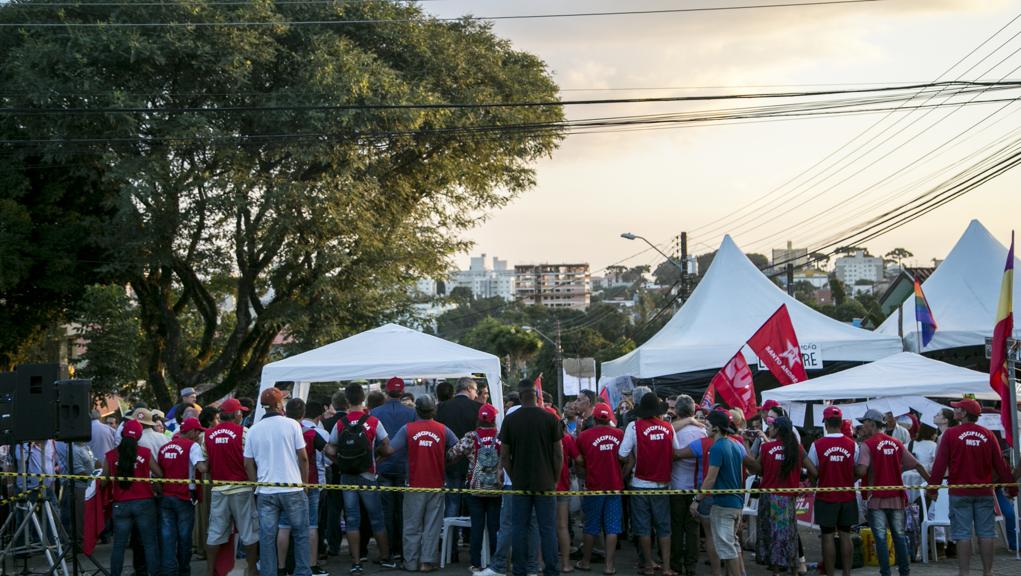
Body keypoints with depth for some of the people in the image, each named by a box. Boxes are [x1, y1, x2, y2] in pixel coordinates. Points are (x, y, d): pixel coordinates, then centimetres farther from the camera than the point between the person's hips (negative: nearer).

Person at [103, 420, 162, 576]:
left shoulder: (110, 456, -3)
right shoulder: (145, 453, -5)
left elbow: (104, 481, 4)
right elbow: (160, 475, 0)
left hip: (121, 505, 1)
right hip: (144, 503, -1)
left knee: (119, 545, 8)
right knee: (150, 544, 4)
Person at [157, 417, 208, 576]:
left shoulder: (164, 448, 10)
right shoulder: (192, 445, -8)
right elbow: (202, 468, -21)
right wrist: (208, 464, -2)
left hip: (165, 496, 4)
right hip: (184, 497, -4)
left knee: (167, 537, 3)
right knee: (184, 537, 9)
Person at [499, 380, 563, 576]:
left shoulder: (510, 419, -3)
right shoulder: (550, 418, -5)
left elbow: (504, 456, 0)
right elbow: (558, 454, -2)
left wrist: (513, 478, 11)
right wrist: (555, 479, 8)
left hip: (520, 482, 1)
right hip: (545, 482, -1)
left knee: (519, 528, 7)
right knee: (547, 528, 4)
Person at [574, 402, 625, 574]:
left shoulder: (584, 435, -9)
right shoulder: (620, 434, -4)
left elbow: (579, 460, -1)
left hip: (594, 486, -1)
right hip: (614, 486, 1)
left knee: (591, 525, 11)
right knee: (612, 526, 5)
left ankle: (586, 561, 22)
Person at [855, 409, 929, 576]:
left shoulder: (867, 445, -8)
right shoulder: (896, 443, 9)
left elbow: (861, 470, -21)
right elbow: (917, 465, 11)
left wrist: (852, 469, 0)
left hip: (877, 498, -5)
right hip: (897, 498, 5)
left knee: (880, 537, 0)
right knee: (899, 536, 12)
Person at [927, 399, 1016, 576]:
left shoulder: (950, 434, -6)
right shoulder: (988, 435, 2)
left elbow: (940, 464, -7)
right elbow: (1000, 465, 4)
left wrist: (933, 488, 1)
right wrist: (1011, 487, 13)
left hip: (959, 493, -2)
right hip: (984, 492, 2)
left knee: (963, 534, 0)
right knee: (986, 533, 7)